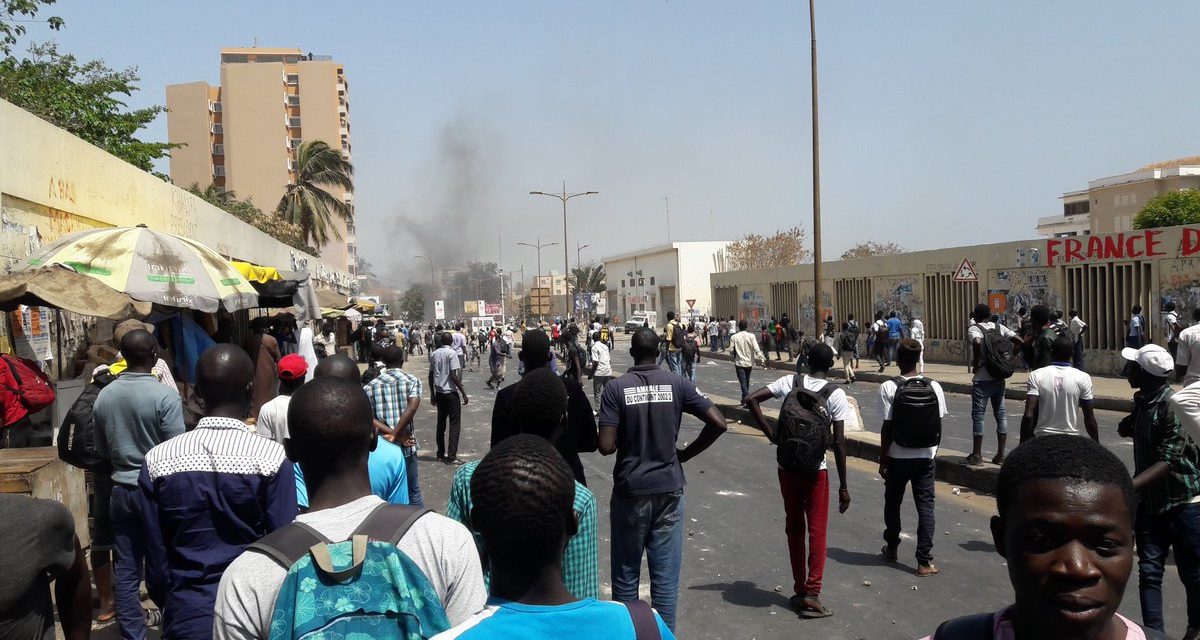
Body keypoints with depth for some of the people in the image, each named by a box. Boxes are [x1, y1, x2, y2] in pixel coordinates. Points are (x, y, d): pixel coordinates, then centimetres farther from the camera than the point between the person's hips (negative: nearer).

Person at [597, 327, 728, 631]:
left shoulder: (616, 388, -8)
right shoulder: (677, 384, -2)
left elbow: (606, 447, -14)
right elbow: (718, 423, -7)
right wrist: (686, 453, 5)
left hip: (630, 492, -1)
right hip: (669, 489, 1)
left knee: (626, 575, 12)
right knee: (665, 575, 8)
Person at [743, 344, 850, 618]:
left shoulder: (790, 382, -2)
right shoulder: (836, 395, -9)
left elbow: (751, 400, -9)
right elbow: (838, 443, -11)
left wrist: (770, 433, -4)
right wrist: (844, 486, -5)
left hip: (787, 467, 3)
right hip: (816, 470, -3)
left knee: (794, 528, 14)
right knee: (817, 530, 6)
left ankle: (799, 590, 20)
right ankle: (811, 595, 2)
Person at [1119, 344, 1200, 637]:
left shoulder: (1174, 405, -20)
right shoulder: (1143, 402, 5)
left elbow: (1169, 462, -26)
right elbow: (1126, 430, 24)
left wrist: (1127, 487, -36)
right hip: (1150, 502, 6)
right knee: (1149, 572, 1)